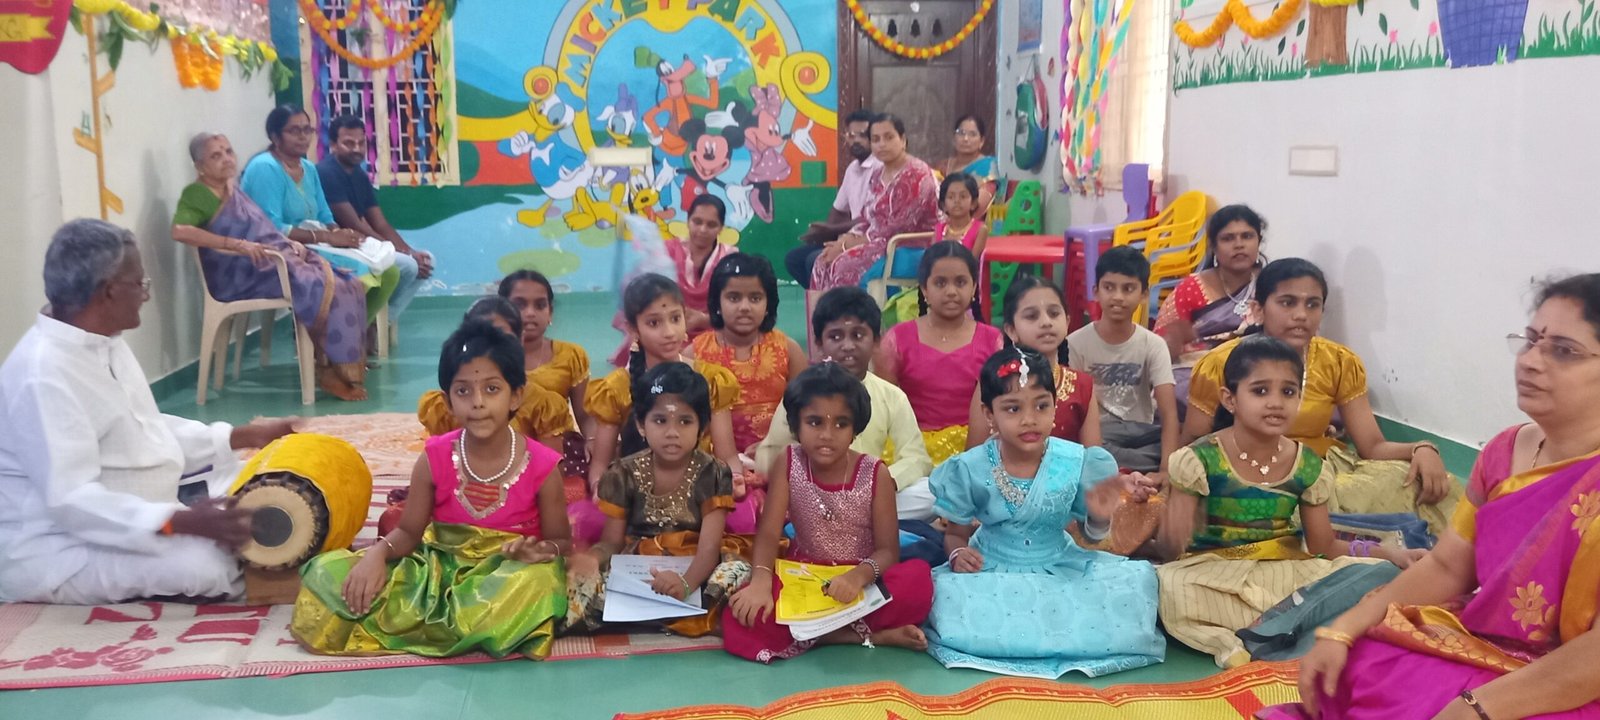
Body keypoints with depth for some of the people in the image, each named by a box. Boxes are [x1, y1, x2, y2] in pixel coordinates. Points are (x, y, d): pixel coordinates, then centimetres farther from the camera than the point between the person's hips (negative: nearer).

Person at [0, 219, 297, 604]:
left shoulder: (105, 342, 5)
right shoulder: (44, 373, -26)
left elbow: (145, 430, 15)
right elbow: (70, 500, -32)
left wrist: (244, 436, 9)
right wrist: (183, 523, -40)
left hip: (130, 514, 10)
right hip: (56, 549, -10)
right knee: (203, 564, -29)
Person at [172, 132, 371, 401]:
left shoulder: (234, 191, 21)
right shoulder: (197, 194, -5)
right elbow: (179, 230, -23)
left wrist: (290, 242, 4)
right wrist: (239, 245, -26)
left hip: (277, 259, 9)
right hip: (242, 274, -8)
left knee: (350, 285, -10)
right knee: (327, 290, -26)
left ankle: (350, 363, -11)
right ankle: (335, 369, -16)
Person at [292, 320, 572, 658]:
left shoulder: (541, 465, -12)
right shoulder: (435, 459, -6)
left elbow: (560, 539, -2)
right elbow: (409, 531, 2)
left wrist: (543, 551, -27)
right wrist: (378, 553, -21)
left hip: (507, 574, -1)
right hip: (437, 569, 1)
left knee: (534, 582, -40)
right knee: (327, 573, -15)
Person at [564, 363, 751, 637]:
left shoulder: (712, 473, -6)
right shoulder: (624, 474, 0)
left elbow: (709, 547, -15)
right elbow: (612, 542, 1)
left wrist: (687, 583, -39)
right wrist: (591, 558, -26)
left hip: (693, 570, -1)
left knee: (739, 570, -32)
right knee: (582, 574, -29)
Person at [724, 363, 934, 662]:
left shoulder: (875, 473, -9)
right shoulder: (788, 464, -5)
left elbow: (888, 550, -11)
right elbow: (768, 534, -11)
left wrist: (859, 575, -34)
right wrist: (760, 581, -32)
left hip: (861, 582, -1)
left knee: (918, 580, -32)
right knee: (743, 615, -30)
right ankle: (871, 635, -25)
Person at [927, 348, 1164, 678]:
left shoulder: (1077, 462, -9)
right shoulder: (969, 469, -10)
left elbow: (1090, 532, 5)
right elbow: (956, 533, 4)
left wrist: (1099, 517, -19)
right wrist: (958, 554, -20)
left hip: (1061, 570, 1)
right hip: (993, 574, -1)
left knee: (1138, 577, -20)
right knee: (948, 594, -32)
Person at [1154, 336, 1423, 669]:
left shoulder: (1308, 466, 2)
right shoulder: (1200, 460, -11)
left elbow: (1324, 546, 11)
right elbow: (1171, 548, -10)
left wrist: (1387, 553, -2)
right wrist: (1170, 536, -33)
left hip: (1287, 572, 5)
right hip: (1213, 574, -5)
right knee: (1169, 588, -36)